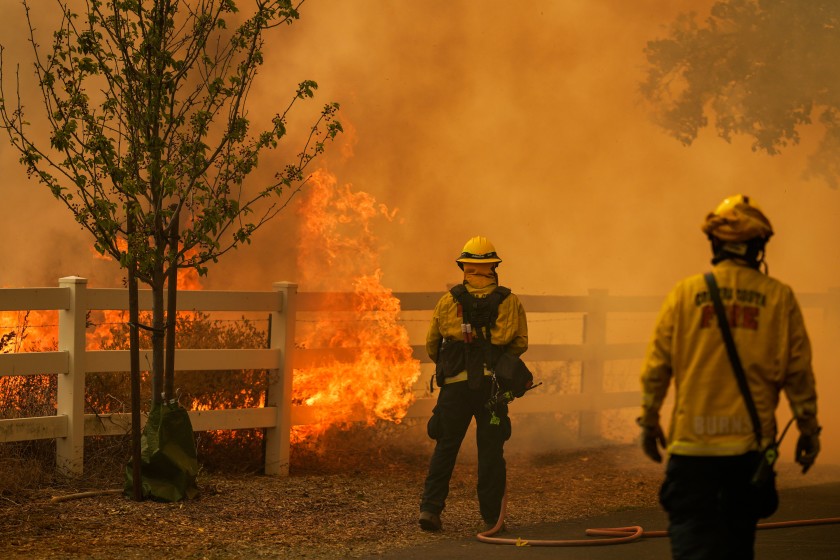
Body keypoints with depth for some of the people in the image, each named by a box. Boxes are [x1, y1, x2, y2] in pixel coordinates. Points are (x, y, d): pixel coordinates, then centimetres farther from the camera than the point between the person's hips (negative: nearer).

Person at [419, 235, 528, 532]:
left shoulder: (448, 301, 1)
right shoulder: (509, 302, 0)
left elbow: (431, 344, 8)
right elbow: (520, 343, 3)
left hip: (454, 385, 0)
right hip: (492, 385, 0)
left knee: (445, 448, 8)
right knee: (490, 452, 6)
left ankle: (430, 508, -2)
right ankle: (491, 517, 6)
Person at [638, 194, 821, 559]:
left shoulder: (686, 293, -2)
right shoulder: (779, 297, -2)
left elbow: (657, 365, 0)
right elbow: (798, 372, 0)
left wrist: (649, 420, 12)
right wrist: (809, 429, 11)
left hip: (694, 438, -1)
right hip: (752, 439, 1)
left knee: (691, 531, -1)